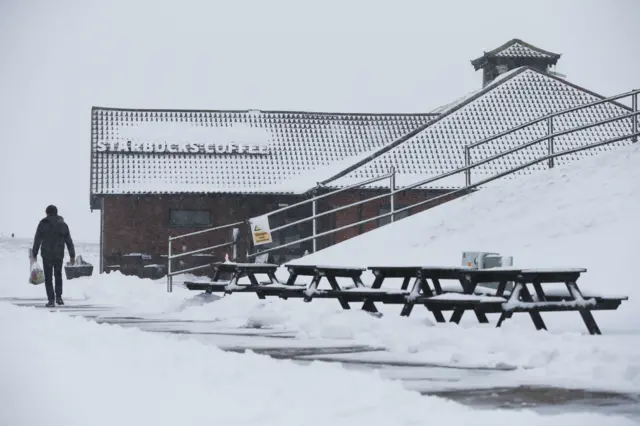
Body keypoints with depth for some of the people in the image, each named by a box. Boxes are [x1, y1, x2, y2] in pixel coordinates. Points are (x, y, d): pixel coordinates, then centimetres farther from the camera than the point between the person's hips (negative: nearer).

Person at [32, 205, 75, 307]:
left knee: (48, 278, 4)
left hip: (46, 255, -2)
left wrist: (34, 254, 1)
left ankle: (51, 300, -1)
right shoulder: (63, 225, 5)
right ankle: (58, 297, 8)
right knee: (58, 276, 19)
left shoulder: (43, 224, -3)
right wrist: (72, 255, 8)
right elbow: (69, 242, 5)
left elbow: (37, 240, -5)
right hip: (59, 255, 2)